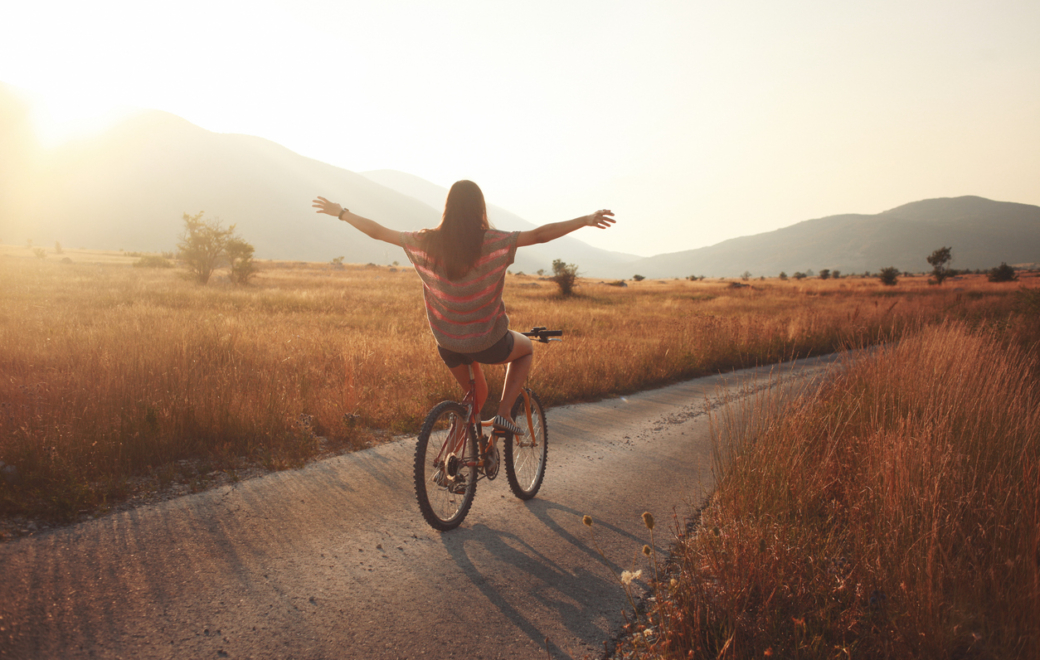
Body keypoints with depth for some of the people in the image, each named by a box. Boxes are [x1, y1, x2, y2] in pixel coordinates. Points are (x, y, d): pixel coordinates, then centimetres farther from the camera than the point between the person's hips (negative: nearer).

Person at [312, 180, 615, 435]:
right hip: (487, 342, -4)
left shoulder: (427, 243, -10)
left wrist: (341, 213, 13)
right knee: (526, 349, 28)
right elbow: (540, 234, -19)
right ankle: (504, 413, 12)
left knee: (476, 394, 29)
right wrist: (587, 220, -11)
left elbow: (377, 231, -1)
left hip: (447, 342, 4)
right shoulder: (493, 243, -20)